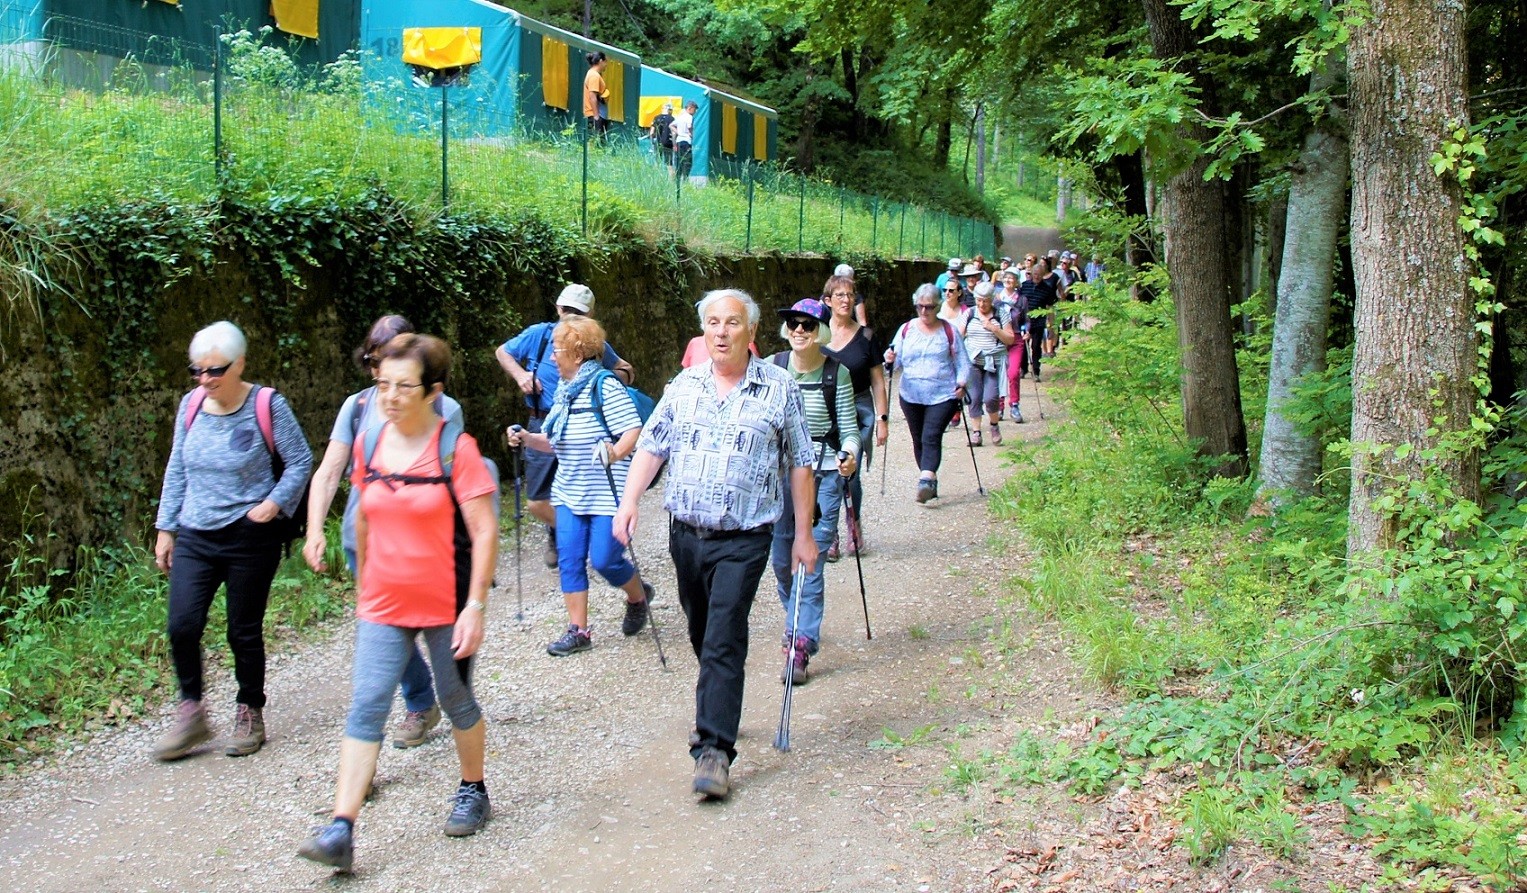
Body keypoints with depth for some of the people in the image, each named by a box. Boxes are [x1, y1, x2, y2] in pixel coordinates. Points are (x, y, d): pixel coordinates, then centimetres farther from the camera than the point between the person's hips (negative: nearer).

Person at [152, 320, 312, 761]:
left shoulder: (267, 406, -8)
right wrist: (166, 529, 12)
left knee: (244, 631, 5)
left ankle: (250, 716, 23)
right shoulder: (191, 405, 4)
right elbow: (176, 470, 13)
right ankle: (191, 715, 9)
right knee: (182, 625, -8)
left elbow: (300, 461, -1)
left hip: (250, 538, -3)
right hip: (195, 537, 4)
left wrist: (275, 502, -14)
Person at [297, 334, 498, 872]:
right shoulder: (369, 445, 2)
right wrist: (363, 586, 20)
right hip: (383, 606, 4)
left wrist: (475, 606, -19)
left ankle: (472, 792, 36)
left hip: (447, 605, -3)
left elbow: (484, 532, -14)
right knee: (365, 709, -5)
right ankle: (340, 830, -7)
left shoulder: (455, 449, -13)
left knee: (457, 702, 13)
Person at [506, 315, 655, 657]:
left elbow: (634, 430, -20)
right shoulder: (564, 391, 11)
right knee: (569, 560, 2)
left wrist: (614, 453, -36)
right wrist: (528, 439, 3)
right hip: (570, 493, 8)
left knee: (604, 560, -5)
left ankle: (638, 596, 26)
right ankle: (578, 631, 10)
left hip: (608, 494, -8)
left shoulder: (605, 386, -14)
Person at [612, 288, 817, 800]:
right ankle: (717, 716, 36)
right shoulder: (685, 385, 8)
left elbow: (799, 465, 3)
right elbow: (652, 446, 9)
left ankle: (714, 749, -11)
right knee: (702, 637, 16)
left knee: (724, 641, -12)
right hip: (686, 533, 4)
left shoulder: (779, 388, -1)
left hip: (743, 540, -4)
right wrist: (629, 500, -6)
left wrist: (803, 534, 2)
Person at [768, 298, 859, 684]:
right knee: (780, 557, 11)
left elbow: (848, 427, -3)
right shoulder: (771, 368, 0)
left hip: (824, 473, -3)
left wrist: (850, 454, -22)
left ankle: (800, 646, -7)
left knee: (812, 560, -8)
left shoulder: (837, 373, -5)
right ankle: (798, 624, 37)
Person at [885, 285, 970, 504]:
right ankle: (930, 480, 19)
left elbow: (962, 362, 6)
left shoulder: (949, 331, 3)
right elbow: (896, 358, 8)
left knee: (931, 437, -17)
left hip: (942, 396, -3)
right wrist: (890, 359, -16)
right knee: (919, 440, 8)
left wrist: (961, 383, -11)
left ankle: (926, 480, -28)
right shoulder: (906, 330, 8)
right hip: (911, 397, 4)